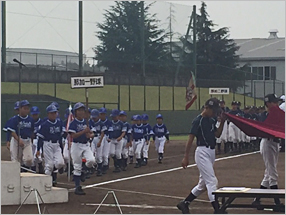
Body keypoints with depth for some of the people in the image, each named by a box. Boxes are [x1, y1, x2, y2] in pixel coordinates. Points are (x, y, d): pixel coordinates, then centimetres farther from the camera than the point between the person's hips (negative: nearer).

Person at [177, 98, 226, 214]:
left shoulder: (211, 121, 13)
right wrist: (186, 157, -17)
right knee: (212, 181, -14)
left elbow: (217, 134, 16)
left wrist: (222, 121, 4)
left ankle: (184, 204, 23)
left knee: (203, 183, 14)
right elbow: (190, 139, -14)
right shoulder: (198, 121, -11)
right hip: (202, 152, -9)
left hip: (212, 152, 9)